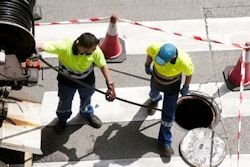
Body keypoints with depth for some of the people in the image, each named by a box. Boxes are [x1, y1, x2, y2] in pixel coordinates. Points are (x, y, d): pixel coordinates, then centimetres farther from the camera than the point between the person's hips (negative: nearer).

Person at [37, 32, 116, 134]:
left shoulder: (95, 50, -32)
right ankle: (62, 119, 56)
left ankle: (87, 114, 63)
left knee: (86, 99, 29)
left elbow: (103, 66, -16)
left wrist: (110, 85, -19)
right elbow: (42, 46, -50)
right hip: (67, 80, -2)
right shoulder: (64, 46, -41)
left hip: (87, 80, 2)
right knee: (64, 102, 22)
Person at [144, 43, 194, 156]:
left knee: (168, 114, 3)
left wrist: (186, 87, -5)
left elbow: (189, 73, -19)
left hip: (172, 85, -3)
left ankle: (165, 141, 24)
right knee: (154, 93, 36)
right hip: (156, 79, 3)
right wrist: (147, 65, 2)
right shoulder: (155, 49, -39)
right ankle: (154, 100, 76)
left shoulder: (184, 61, -42)